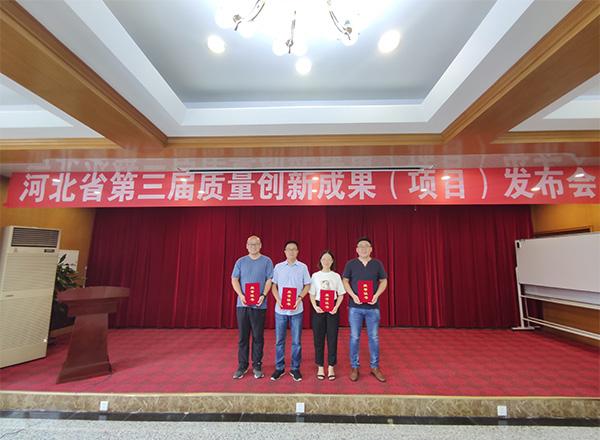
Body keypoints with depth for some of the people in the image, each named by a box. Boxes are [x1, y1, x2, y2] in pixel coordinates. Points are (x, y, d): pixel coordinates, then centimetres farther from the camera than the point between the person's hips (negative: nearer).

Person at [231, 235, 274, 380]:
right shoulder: (241, 261, 8)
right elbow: (234, 279, 4)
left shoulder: (266, 261, 3)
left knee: (258, 337, 6)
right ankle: (242, 366, 24)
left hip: (259, 305, -1)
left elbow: (269, 280, -1)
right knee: (243, 336, 9)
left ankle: (257, 365, 21)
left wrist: (263, 295, -16)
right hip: (242, 304, 2)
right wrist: (241, 295, -10)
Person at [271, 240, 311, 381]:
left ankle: (295, 368, 24)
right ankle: (279, 368, 26)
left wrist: (299, 299, -9)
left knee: (296, 341, 7)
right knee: (279, 340, 9)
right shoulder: (278, 267, 3)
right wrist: (278, 300, -8)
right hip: (280, 309, 1)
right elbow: (273, 285, 7)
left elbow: (307, 285, 5)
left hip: (297, 309, 0)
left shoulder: (303, 267, 2)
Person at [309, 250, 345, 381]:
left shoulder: (336, 276, 4)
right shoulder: (315, 276, 3)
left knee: (332, 338, 4)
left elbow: (341, 294, 5)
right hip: (318, 308, 0)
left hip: (332, 309, 0)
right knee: (319, 338, 5)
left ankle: (331, 367, 19)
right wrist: (315, 306, -11)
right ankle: (320, 367, 20)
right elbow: (312, 294, 3)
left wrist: (336, 307, -9)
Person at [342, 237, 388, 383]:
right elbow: (345, 281, 3)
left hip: (373, 306, 1)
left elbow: (383, 281, 7)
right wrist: (353, 295, -11)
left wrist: (377, 295, -8)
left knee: (374, 337, 9)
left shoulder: (377, 264, 5)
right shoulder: (351, 264, 2)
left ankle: (375, 367, 26)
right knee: (354, 337, 5)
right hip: (355, 306, -1)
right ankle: (354, 367, 21)